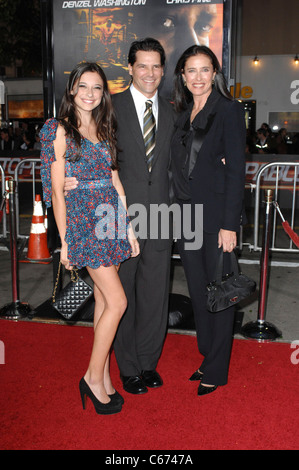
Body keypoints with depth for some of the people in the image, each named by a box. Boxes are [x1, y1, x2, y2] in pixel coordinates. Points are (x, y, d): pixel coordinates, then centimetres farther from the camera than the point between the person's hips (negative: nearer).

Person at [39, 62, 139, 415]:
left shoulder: (104, 129, 14)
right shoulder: (60, 130, -4)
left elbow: (115, 181, 13)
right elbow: (57, 190, -7)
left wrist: (129, 228, 9)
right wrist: (64, 241, -9)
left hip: (110, 220, 6)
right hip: (82, 221, -6)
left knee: (104, 299, 9)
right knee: (117, 301, -9)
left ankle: (103, 378, 22)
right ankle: (94, 378, 8)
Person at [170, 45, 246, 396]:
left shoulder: (229, 110, -8)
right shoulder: (182, 114, 12)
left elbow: (236, 170, -12)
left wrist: (230, 225, -17)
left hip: (216, 216, -7)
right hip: (186, 216, 7)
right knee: (197, 291, 15)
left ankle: (216, 370, 20)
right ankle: (207, 357, 32)